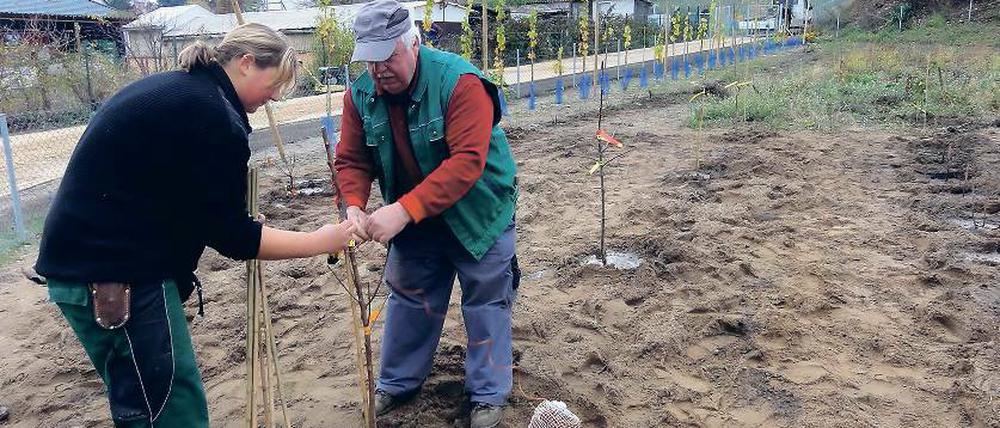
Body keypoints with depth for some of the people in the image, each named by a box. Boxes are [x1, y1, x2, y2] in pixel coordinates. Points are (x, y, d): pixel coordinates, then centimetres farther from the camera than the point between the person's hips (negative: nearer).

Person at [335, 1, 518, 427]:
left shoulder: (460, 81, -29)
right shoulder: (360, 94, -10)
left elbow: (466, 162, -36)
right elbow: (351, 161, -5)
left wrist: (404, 210, -41)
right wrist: (354, 206, -26)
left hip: (475, 213, -5)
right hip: (413, 218, 5)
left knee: (485, 301, 6)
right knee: (409, 297, 17)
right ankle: (396, 384, 36)